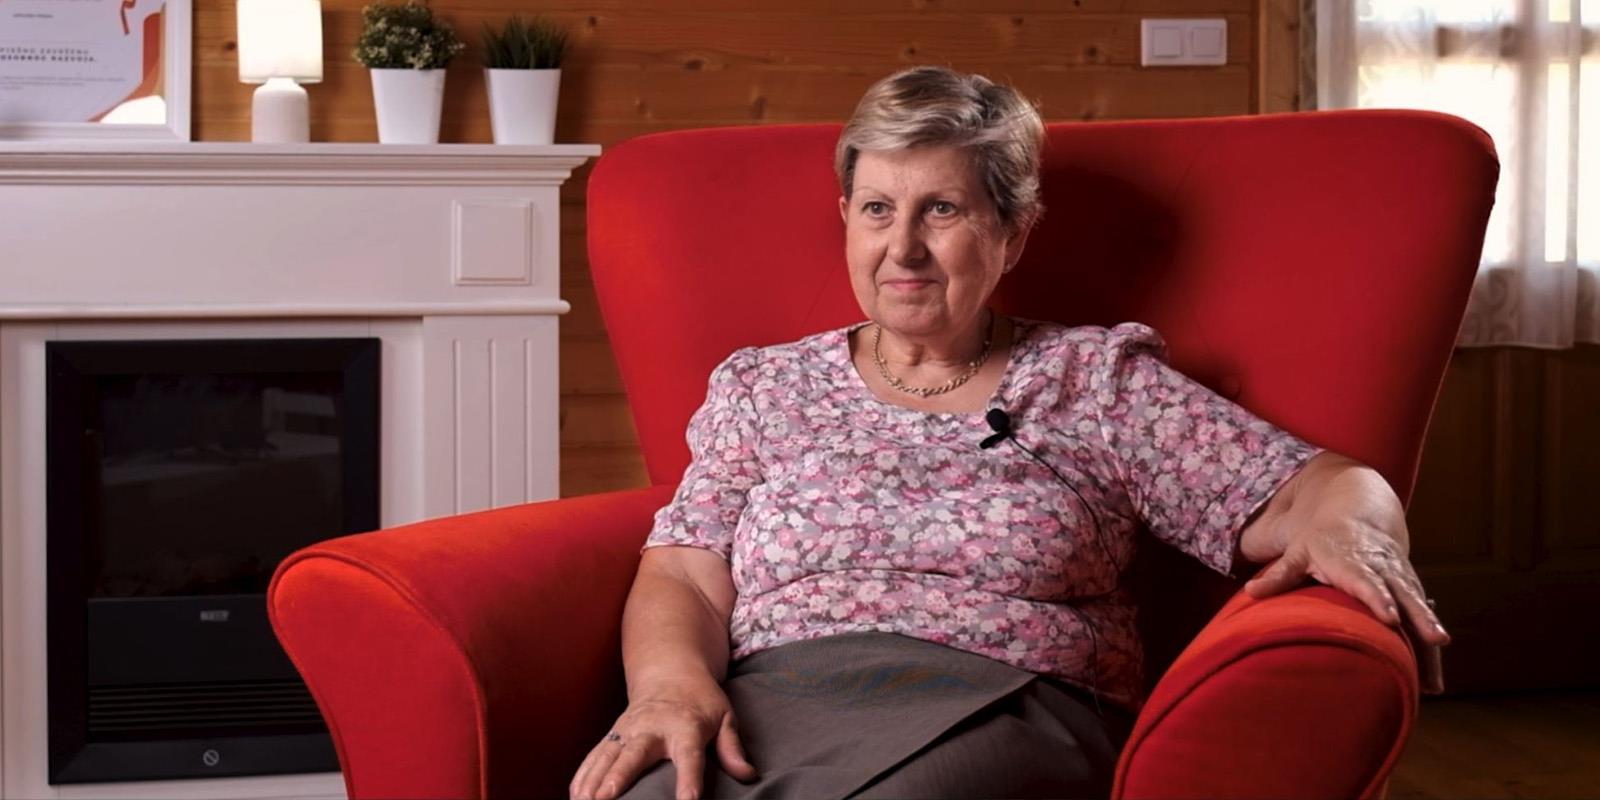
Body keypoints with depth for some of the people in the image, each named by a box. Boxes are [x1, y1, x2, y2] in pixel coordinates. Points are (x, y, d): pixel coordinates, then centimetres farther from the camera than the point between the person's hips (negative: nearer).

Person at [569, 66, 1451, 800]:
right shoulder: (762, 385, 20)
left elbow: (1319, 487, 9)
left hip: (999, 710, -1)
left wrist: (1345, 522, -17)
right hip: (765, 700, 2)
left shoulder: (1099, 377, 15)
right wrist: (670, 682, -14)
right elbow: (682, 579, 10)